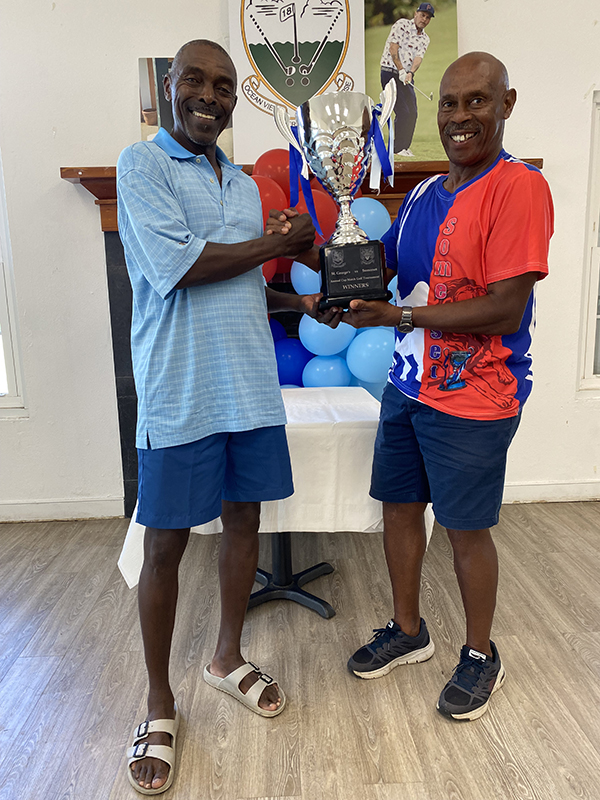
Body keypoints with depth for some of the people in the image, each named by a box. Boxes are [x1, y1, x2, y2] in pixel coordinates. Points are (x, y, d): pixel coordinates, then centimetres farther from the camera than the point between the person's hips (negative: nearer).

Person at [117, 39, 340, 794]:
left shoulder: (244, 185, 16)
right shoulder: (141, 164, -3)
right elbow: (180, 266, -17)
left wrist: (302, 300, 5)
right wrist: (280, 244, -7)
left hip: (251, 387, 7)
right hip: (181, 396, -6)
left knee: (243, 518, 14)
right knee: (165, 543, 3)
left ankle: (227, 658, 37)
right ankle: (160, 703, 25)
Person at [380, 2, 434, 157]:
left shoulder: (425, 38, 14)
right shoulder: (402, 24, -2)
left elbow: (418, 57, -1)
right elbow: (393, 48, -11)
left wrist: (410, 73, -21)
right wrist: (401, 70, -20)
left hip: (407, 76, 7)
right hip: (391, 73, -7)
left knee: (412, 112, 2)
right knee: (403, 111, -15)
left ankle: (404, 147, 11)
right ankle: (399, 148, -8)